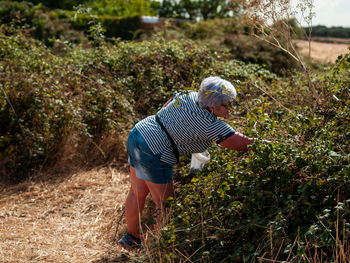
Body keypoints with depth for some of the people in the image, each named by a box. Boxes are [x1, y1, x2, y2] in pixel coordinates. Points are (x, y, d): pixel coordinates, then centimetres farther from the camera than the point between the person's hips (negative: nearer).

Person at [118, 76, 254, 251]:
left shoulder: (189, 95, 3)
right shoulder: (210, 125, -18)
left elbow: (163, 110, 17)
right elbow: (242, 143, -17)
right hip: (153, 154, -9)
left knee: (137, 193, 24)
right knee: (165, 204, 7)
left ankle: (131, 237, 42)